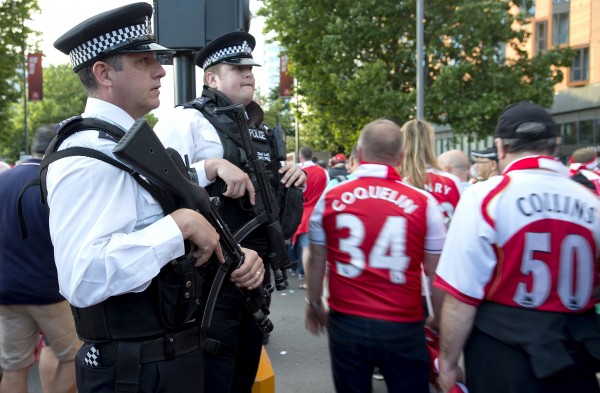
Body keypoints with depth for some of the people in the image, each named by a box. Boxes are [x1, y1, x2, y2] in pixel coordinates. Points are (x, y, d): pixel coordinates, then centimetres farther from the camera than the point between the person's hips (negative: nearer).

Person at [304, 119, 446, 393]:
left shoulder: (330, 198, -3)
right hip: (403, 328, -1)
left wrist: (314, 305, 21)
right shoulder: (423, 202, -8)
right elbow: (436, 274, -3)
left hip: (345, 323, 2)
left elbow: (316, 261, 6)